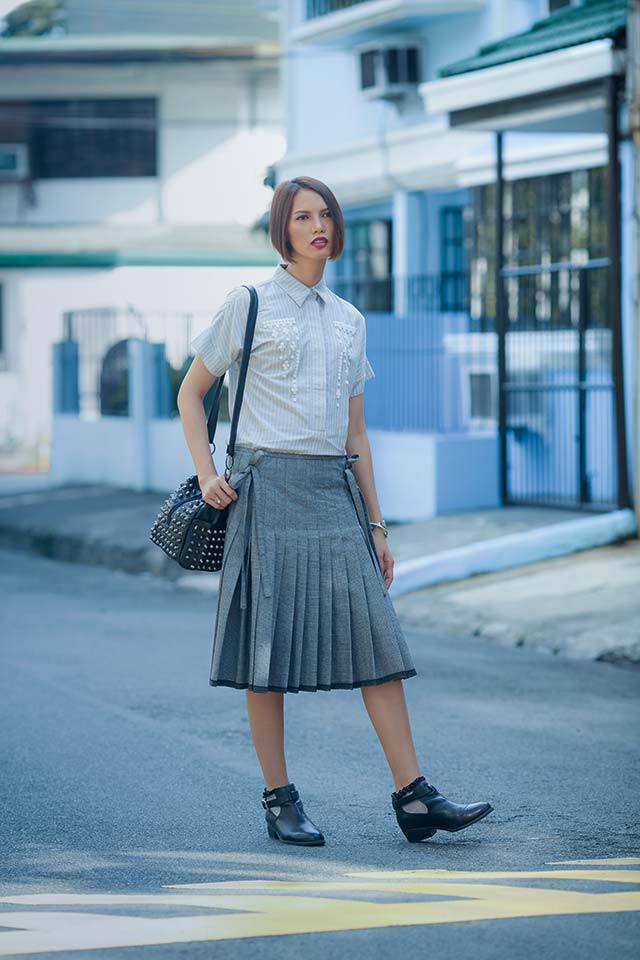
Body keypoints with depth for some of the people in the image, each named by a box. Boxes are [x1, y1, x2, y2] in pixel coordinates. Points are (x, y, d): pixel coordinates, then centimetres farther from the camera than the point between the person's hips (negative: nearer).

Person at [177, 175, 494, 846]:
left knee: (375, 637, -4)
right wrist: (207, 474, -5)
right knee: (268, 639, -3)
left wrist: (375, 522, 14)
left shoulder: (349, 320, 16)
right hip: (269, 484, -5)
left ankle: (413, 796, -6)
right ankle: (279, 800, 6)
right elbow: (191, 393, 7)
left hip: (334, 490, 5)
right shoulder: (250, 304, 2)